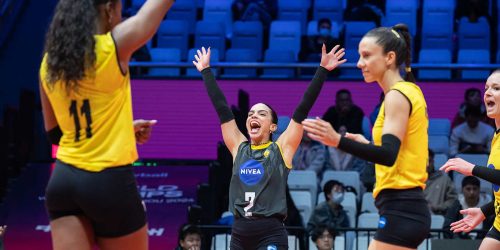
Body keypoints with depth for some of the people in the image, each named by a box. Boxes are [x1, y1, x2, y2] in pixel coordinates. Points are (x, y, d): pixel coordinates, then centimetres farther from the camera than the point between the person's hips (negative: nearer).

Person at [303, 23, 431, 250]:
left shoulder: (398, 95, -12)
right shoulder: (408, 91, 16)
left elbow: (388, 155, -25)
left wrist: (338, 141, -35)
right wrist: (368, 144, 24)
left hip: (400, 211, -10)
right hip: (409, 208, 10)